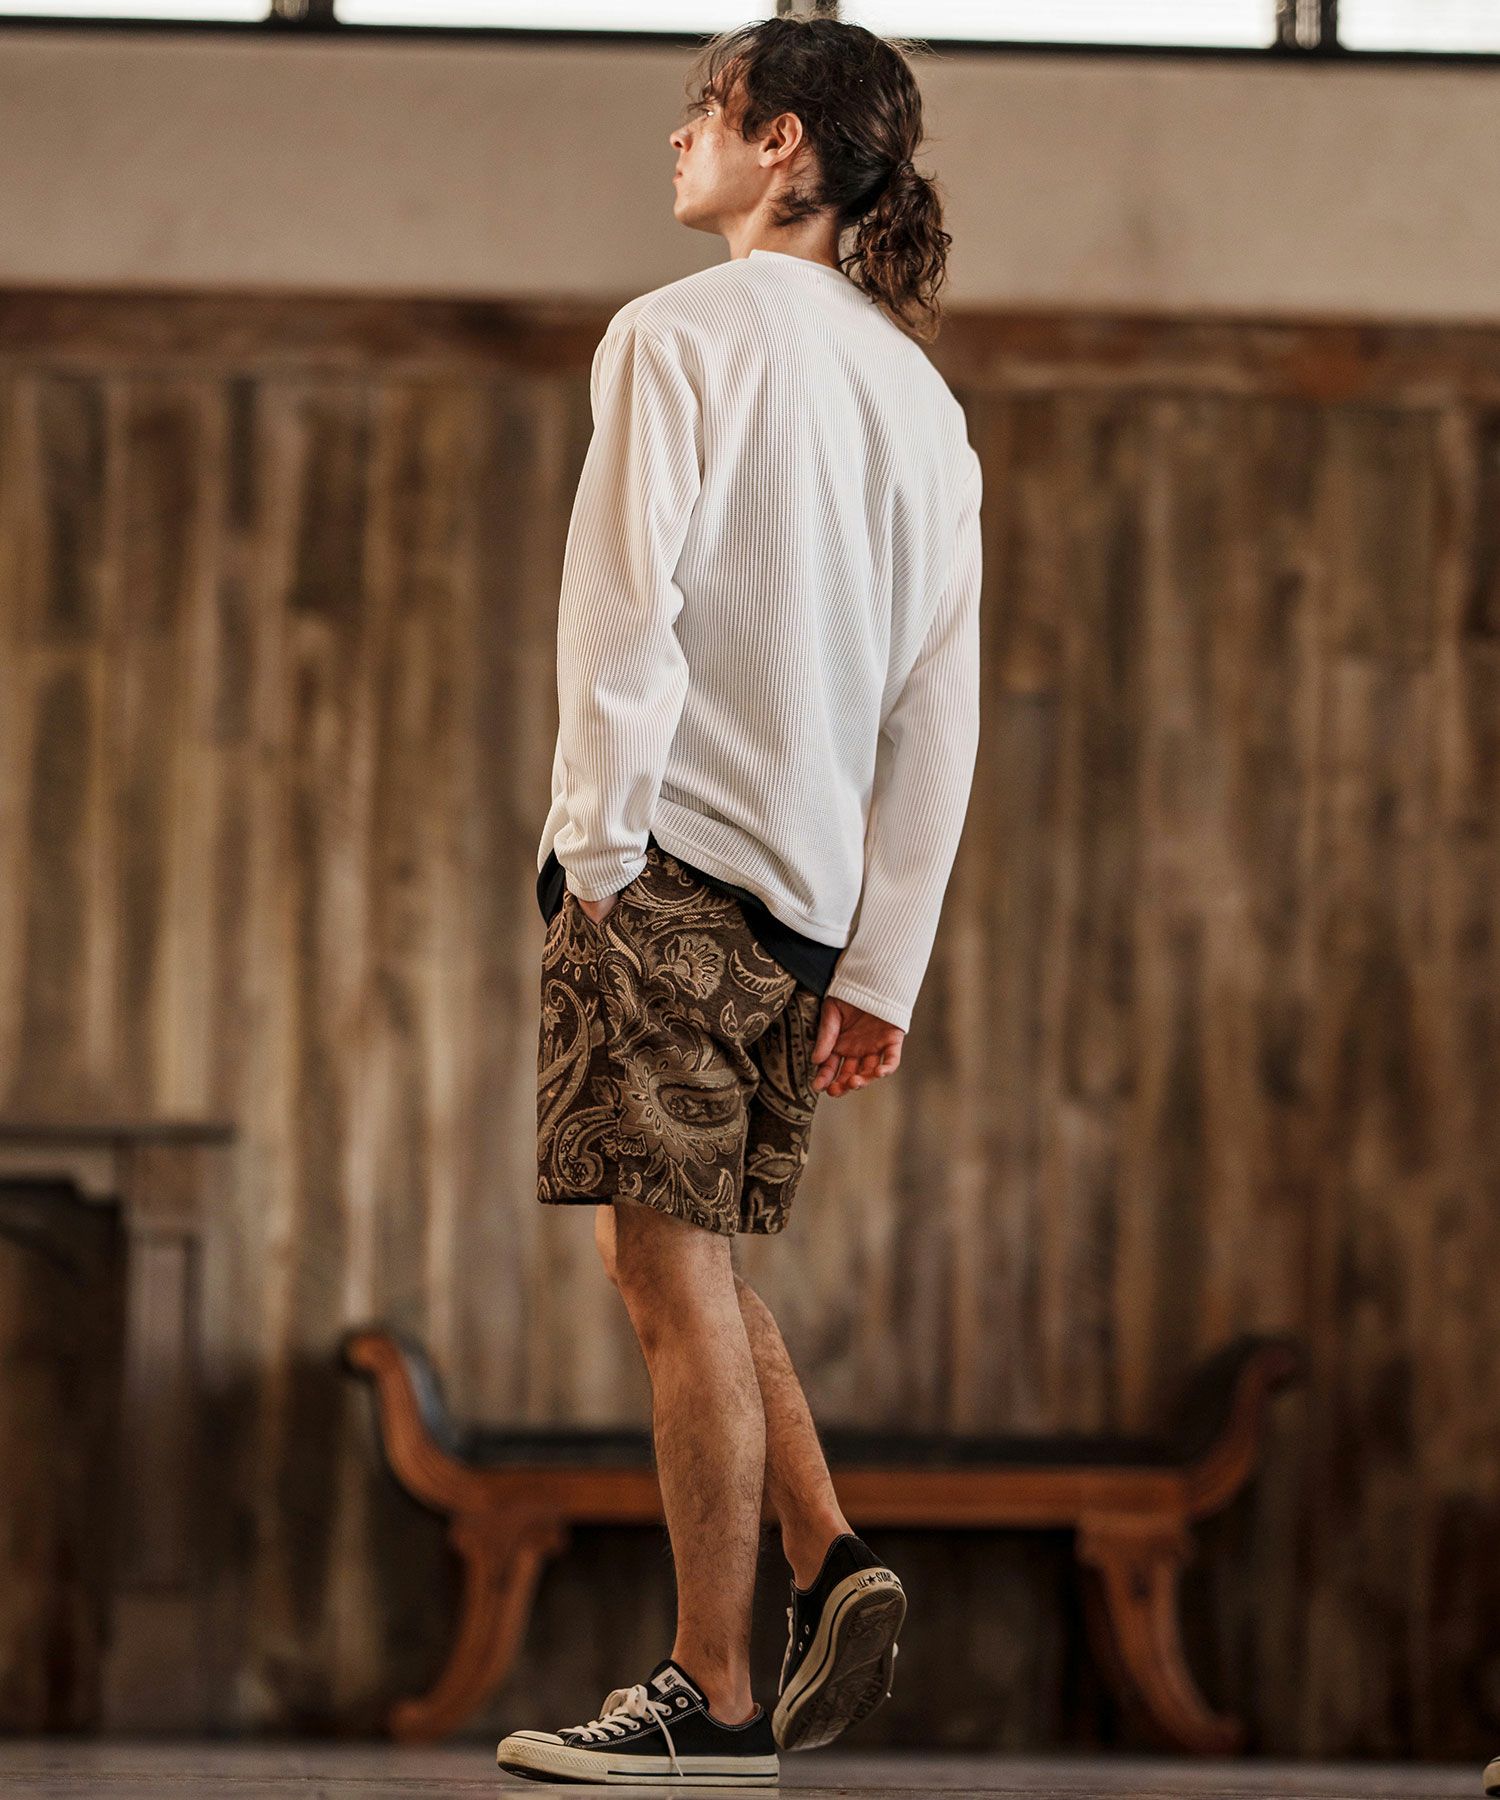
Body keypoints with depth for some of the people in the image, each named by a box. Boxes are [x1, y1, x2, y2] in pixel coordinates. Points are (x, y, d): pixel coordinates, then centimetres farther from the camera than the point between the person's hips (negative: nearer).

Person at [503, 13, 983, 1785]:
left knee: (672, 1268, -4)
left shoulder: (682, 333, -6)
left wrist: (597, 852, -7)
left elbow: (622, 618, -14)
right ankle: (831, 1565, 6)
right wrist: (883, 966, 12)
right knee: (693, 1252, 20)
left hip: (671, 859, -7)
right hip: (817, 894, 7)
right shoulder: (919, 392, 13)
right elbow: (941, 708, 11)